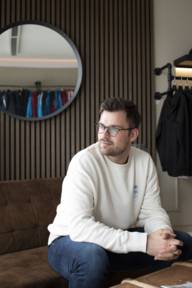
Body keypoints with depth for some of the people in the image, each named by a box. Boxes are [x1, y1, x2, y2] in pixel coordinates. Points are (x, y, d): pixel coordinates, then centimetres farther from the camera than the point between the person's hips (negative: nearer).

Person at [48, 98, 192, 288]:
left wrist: (162, 232, -29)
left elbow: (151, 211, -4)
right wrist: (144, 242, -37)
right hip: (73, 240, -5)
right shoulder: (84, 161, -25)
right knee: (92, 256, -38)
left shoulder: (144, 161, -7)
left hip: (119, 240, 5)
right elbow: (79, 226, -35)